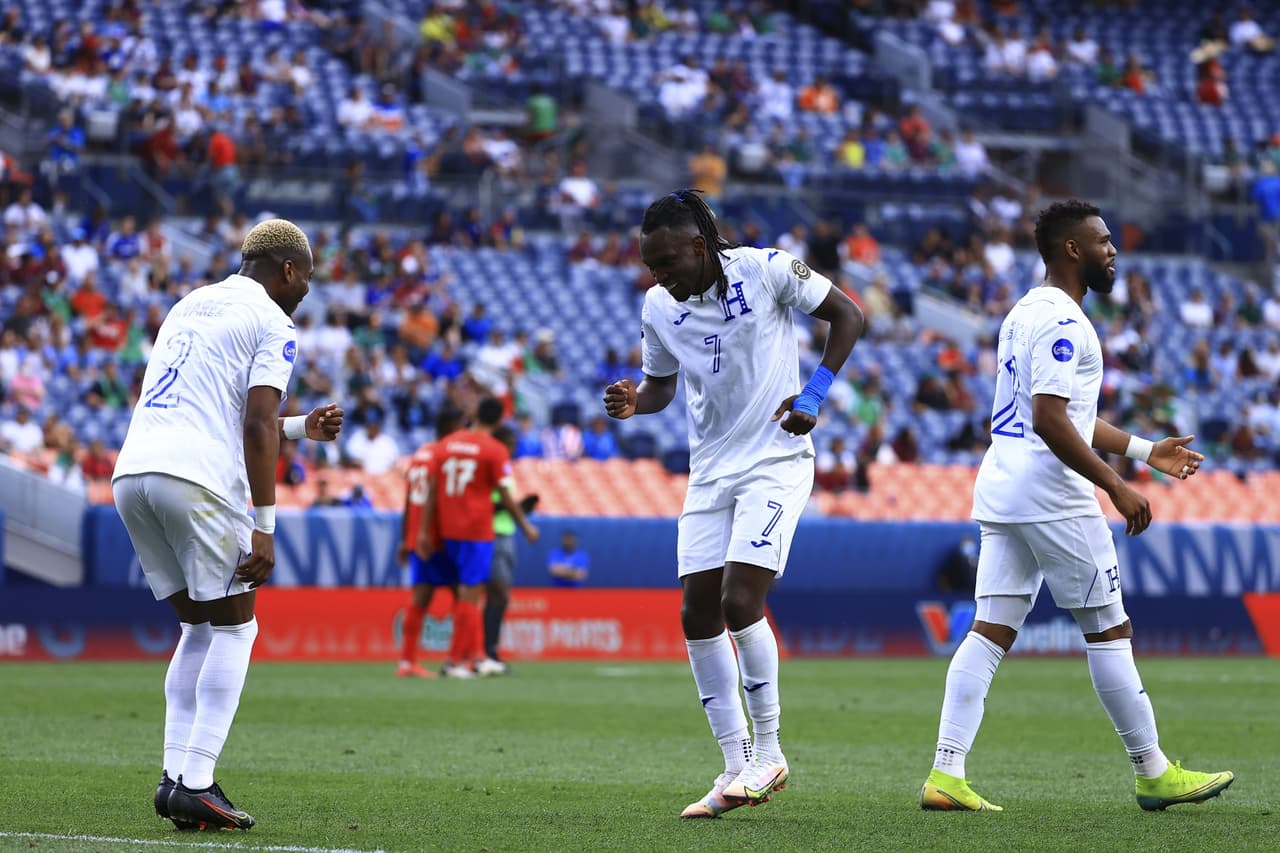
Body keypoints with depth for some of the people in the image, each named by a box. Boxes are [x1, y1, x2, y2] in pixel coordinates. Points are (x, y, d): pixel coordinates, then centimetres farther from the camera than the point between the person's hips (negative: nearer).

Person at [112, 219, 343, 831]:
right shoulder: (273, 324, 2)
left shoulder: (189, 306, 26)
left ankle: (175, 776, 7)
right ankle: (196, 785, -6)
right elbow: (256, 426, -9)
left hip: (131, 473, 7)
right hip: (197, 481, -7)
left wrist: (302, 428, 41)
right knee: (234, 628, 5)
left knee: (200, 625, 18)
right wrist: (263, 526, -9)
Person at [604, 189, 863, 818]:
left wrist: (814, 393, -13)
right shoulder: (658, 308, 1)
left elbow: (847, 315, -4)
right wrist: (634, 403, -8)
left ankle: (767, 753, -2)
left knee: (740, 602, -18)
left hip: (775, 463, -6)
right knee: (698, 616, 1)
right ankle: (736, 769, 10)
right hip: (709, 472, 6)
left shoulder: (766, 270, -13)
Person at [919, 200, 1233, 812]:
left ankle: (946, 773, -6)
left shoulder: (1026, 313, 20)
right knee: (1108, 629, 0)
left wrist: (1146, 451, 30)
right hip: (1051, 495, -9)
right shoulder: (1061, 320, -13)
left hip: (1000, 493, 9)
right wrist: (1115, 486, -18)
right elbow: (1049, 420, -22)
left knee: (991, 632, 3)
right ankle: (1153, 772, 8)